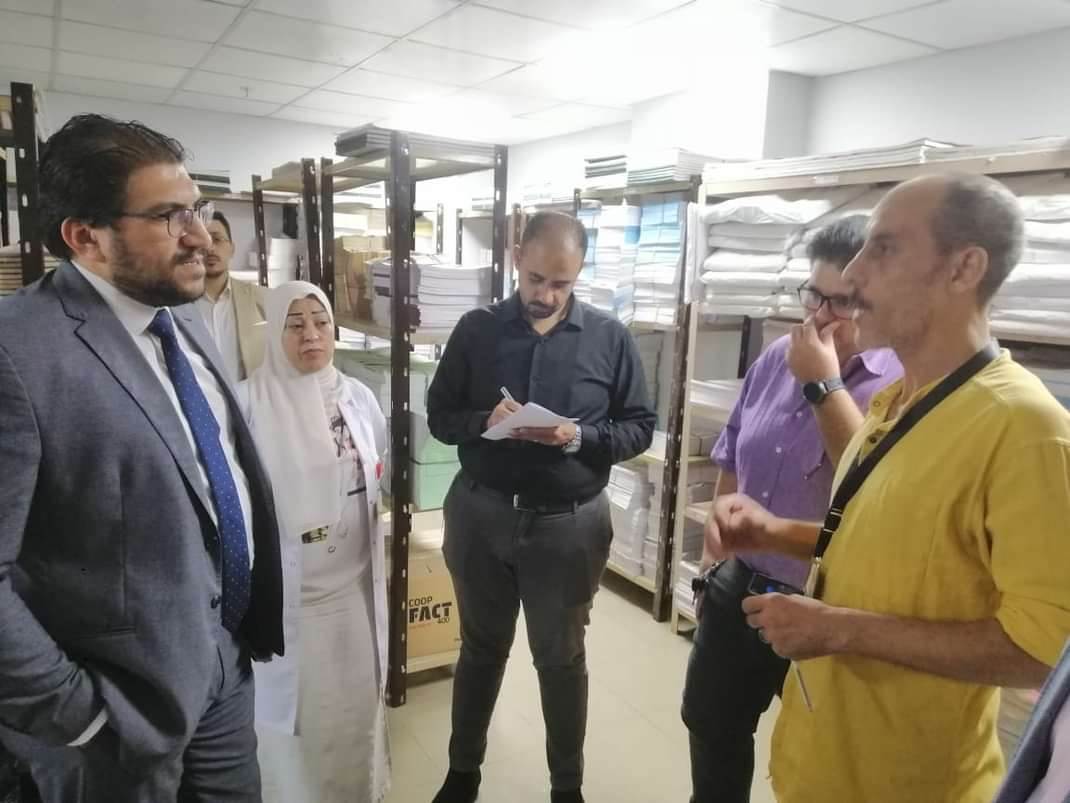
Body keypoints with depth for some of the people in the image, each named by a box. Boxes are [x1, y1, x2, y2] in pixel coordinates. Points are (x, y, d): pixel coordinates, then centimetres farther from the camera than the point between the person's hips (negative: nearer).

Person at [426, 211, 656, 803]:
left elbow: (638, 428, -2)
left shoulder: (610, 338, -4)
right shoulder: (476, 330, -1)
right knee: (481, 648, 19)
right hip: (480, 514, 1)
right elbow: (439, 416, 2)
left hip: (568, 523, -1)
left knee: (561, 659, 16)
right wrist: (484, 422, -19)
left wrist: (578, 437, -20)